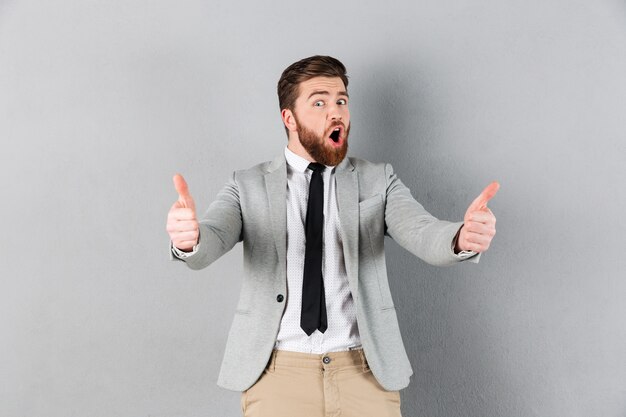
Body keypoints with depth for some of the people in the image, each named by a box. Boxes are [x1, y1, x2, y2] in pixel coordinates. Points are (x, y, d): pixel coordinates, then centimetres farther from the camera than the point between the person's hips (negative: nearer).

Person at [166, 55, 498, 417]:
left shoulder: (377, 180, 3)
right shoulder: (249, 186, 3)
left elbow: (424, 235, -11)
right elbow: (208, 243, -12)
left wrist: (463, 237, -34)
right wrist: (187, 236, -36)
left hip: (366, 371, 1)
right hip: (277, 372, 0)